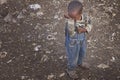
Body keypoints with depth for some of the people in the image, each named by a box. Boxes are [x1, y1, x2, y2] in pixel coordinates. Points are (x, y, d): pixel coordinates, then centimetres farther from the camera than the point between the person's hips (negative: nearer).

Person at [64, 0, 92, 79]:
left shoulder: (85, 17, -23)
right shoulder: (69, 20, -35)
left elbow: (89, 24, -4)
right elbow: (71, 31, -48)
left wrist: (85, 29, -24)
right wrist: (70, 19, -56)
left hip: (82, 39, 5)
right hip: (72, 42, -4)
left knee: (82, 53, 31)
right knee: (73, 57, 17)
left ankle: (80, 63, 64)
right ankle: (71, 69, 47)